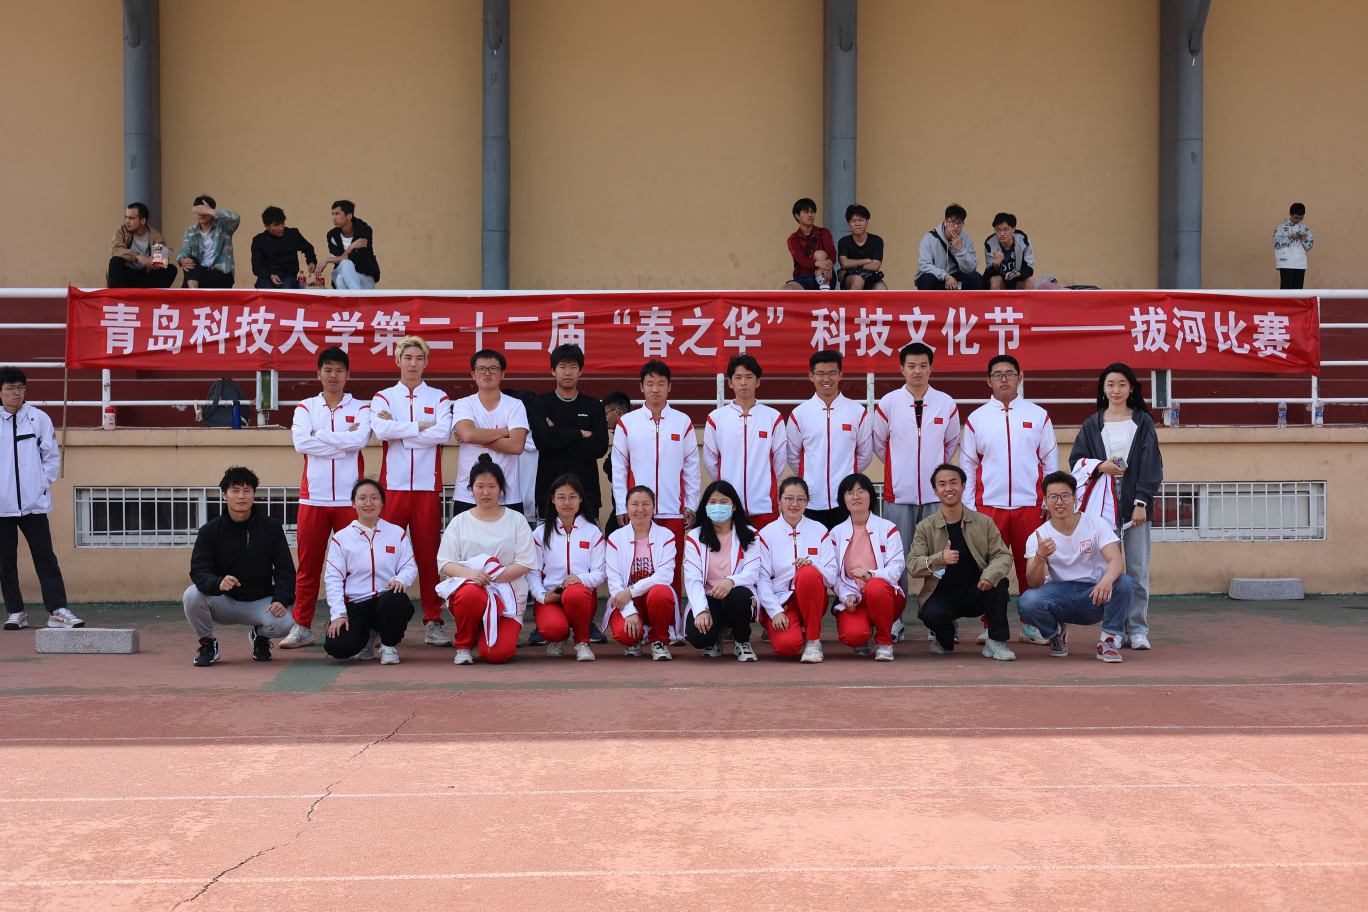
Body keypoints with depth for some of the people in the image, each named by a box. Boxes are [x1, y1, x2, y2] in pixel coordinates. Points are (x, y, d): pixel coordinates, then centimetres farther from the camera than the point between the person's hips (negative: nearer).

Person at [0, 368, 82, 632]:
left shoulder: (39, 419, 4)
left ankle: (57, 610, -4)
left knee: (45, 557, -2)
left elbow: (52, 455, 8)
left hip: (34, 502, -1)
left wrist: (43, 483, -1)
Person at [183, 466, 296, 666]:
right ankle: (207, 643, 0)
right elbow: (199, 571, -13)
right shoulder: (209, 531, -2)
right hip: (224, 602, 0)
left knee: (283, 623, -30)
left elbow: (285, 569, -2)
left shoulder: (271, 526, -1)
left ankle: (259, 636, 10)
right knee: (192, 596, -30)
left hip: (260, 602, 0)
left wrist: (281, 600, -20)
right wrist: (218, 583, -37)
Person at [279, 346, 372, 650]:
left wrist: (319, 435, -7)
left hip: (350, 498, -1)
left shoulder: (361, 408, 8)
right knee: (308, 566, 3)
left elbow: (360, 439, -12)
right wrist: (344, 441, -8)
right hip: (313, 497, 1)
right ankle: (302, 627, 10)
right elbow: (300, 442, -8)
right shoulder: (305, 407, 11)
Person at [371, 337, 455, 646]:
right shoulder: (383, 397, 11)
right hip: (392, 485, 0)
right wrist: (421, 426, -8)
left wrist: (398, 429, -6)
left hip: (428, 486, 0)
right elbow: (381, 430, -9)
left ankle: (433, 622, 5)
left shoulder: (439, 398, 11)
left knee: (429, 555, 1)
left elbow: (443, 433, -8)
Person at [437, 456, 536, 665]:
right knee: (470, 593, -39)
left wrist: (492, 576, -16)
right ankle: (464, 646, -9)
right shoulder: (459, 522, 9)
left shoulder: (515, 519, 6)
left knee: (498, 654, -22)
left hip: (507, 595, -1)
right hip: (468, 584, 1)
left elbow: (525, 563, -2)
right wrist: (470, 573, -21)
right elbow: (445, 564, 1)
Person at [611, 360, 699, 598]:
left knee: (673, 570, 1)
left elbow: (691, 468, 10)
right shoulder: (627, 422, 6)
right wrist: (621, 507, 2)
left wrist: (691, 507, 5)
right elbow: (618, 468, 7)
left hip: (674, 512, 0)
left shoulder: (683, 422, 8)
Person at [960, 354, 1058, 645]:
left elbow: (1050, 461, 11)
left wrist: (1050, 500, 4)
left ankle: (1031, 625, 11)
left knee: (1030, 567, 2)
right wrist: (968, 507, 3)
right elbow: (967, 466, 9)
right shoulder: (976, 419, 8)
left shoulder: (1038, 416, 9)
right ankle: (990, 626, 8)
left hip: (1030, 505, 0)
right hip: (989, 505, 0)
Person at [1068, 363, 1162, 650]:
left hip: (1134, 502, -1)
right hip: (1103, 503, 1)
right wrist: (1099, 466, -9)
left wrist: (1141, 502, -7)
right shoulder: (1092, 425, 12)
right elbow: (1076, 460, 10)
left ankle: (1138, 629, 2)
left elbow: (1151, 465, 2)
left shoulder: (1143, 422, 8)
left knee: (1138, 569, -4)